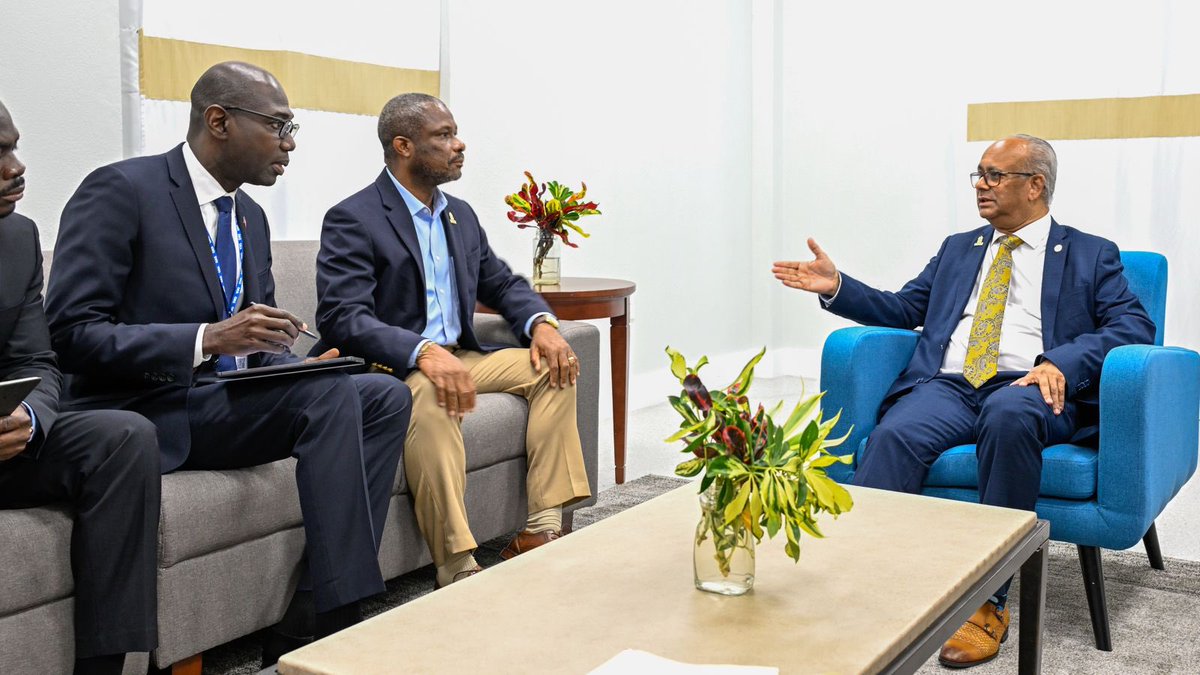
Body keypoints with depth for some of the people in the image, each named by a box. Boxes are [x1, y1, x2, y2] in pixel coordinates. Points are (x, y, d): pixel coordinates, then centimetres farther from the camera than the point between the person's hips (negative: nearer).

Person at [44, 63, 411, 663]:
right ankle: (339, 620, -20)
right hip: (148, 411, -8)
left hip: (232, 400, 8)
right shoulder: (119, 191, -10)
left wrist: (295, 360, -5)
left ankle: (311, 622, -15)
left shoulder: (250, 216, 15)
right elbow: (72, 332, -17)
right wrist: (208, 340, -28)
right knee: (331, 394, -27)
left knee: (386, 396, -11)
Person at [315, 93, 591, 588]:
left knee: (553, 366, -5)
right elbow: (342, 318, -22)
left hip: (460, 356, 8)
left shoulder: (460, 216, 14)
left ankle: (543, 529, -10)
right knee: (431, 395, -38)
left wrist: (541, 323, -3)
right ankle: (458, 570, -34)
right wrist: (424, 352, -37)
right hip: (392, 367, -8)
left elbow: (503, 284, 20)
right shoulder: (352, 220, -11)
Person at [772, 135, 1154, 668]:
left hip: (1029, 389, -3)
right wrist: (837, 287, 7)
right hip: (946, 385, 3)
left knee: (1008, 416, -40)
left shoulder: (1092, 255, 16)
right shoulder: (957, 249, 29)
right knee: (893, 436, -31)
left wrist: (1061, 363, -16)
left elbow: (1135, 325, 2)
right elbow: (903, 308, 23)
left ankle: (988, 602, -30)